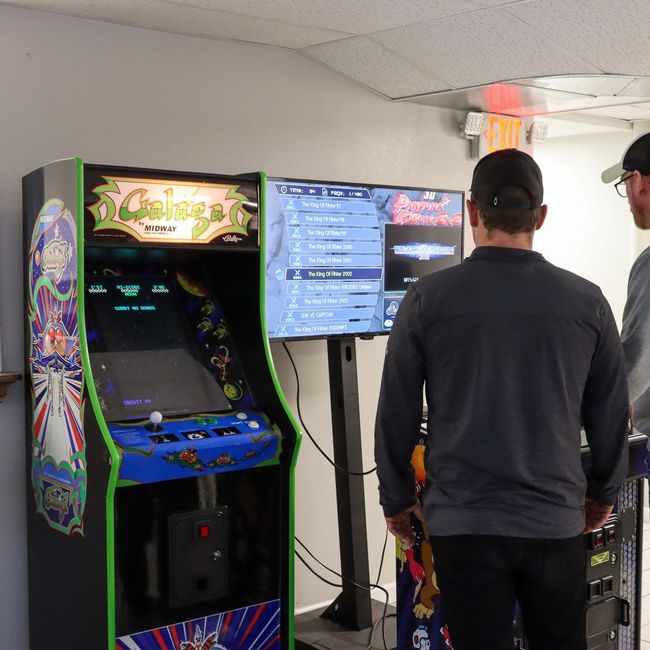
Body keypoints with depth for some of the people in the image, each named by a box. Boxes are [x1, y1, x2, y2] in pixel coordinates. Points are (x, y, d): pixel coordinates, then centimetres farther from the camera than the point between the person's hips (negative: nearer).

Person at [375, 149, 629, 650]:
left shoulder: (428, 299, -8)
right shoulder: (587, 302, -4)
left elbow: (396, 415, -3)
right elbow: (611, 416, 4)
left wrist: (397, 499, 10)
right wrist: (604, 493, 20)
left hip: (464, 523, -1)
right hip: (556, 520, 2)